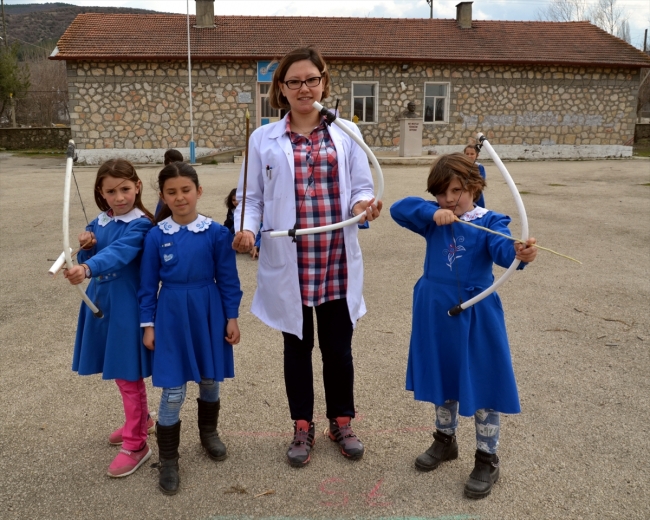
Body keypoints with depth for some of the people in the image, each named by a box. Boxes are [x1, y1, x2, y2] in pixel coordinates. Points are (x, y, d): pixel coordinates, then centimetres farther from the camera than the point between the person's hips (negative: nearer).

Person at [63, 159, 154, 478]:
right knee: (119, 371, 20)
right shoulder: (97, 224, 7)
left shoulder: (140, 225, -16)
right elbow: (86, 261, 8)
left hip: (128, 308, -7)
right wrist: (85, 248, -13)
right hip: (101, 304, 7)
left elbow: (118, 253, -33)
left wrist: (87, 269, -51)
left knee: (129, 374, 1)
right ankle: (141, 421, 41)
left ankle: (135, 444, 14)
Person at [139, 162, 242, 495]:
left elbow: (228, 280, 0)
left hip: (208, 314, 1)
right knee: (173, 392, 2)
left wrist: (232, 317, 0)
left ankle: (209, 433, 44)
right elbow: (148, 284, 1)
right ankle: (168, 461, 19)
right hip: (171, 316, -1)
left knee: (210, 381, 17)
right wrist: (148, 324, 1)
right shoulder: (156, 236, -5)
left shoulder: (216, 233, -6)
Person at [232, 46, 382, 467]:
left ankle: (342, 422, 34)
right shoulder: (264, 139, 2)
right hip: (289, 263, 0)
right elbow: (251, 198, 3)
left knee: (338, 346, 12)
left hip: (337, 261, 1)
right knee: (298, 347, 14)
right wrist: (247, 229, -17)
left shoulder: (346, 133, 4)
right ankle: (303, 428, 32)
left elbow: (361, 188, 4)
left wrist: (364, 205, -19)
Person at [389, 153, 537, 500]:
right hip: (436, 310, 4)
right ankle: (445, 439, 39)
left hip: (475, 313, -4)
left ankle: (487, 459, 21)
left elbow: (502, 249, -28)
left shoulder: (489, 222, -9)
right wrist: (432, 212, -27)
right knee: (443, 376, 18)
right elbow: (399, 209, -12)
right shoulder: (433, 219, 1)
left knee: (482, 382, 4)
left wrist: (520, 253, -51)